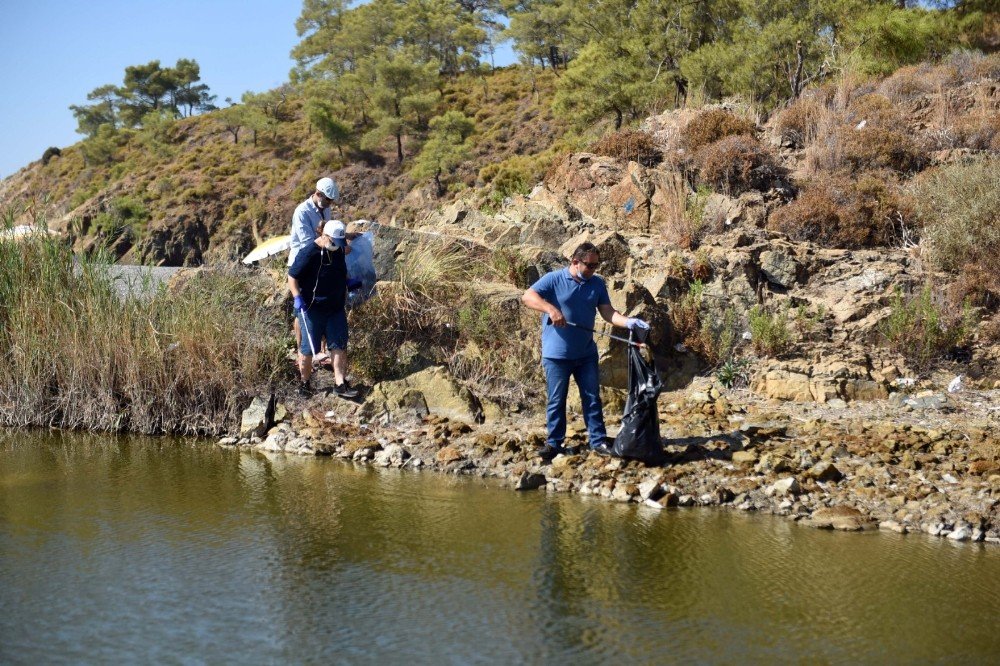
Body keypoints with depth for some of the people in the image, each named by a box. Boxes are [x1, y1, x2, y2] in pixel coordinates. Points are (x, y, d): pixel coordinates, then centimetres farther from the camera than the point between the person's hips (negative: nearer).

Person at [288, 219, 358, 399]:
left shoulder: (339, 249, 1)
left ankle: (340, 384, 6)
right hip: (312, 309, -6)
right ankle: (304, 382, 21)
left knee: (339, 346, 3)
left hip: (336, 308, 6)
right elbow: (292, 277, -16)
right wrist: (297, 298, -24)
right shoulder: (308, 253, -20)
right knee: (308, 348, 4)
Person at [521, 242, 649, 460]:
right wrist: (550, 308, -33)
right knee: (556, 400, 4)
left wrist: (628, 322, -17)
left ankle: (598, 441, 12)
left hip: (586, 353, 4)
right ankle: (554, 443, 13)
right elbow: (527, 296, -17)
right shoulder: (553, 279, -9)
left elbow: (607, 311, 2)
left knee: (592, 398, 6)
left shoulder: (597, 284, 6)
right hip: (556, 354, -4)